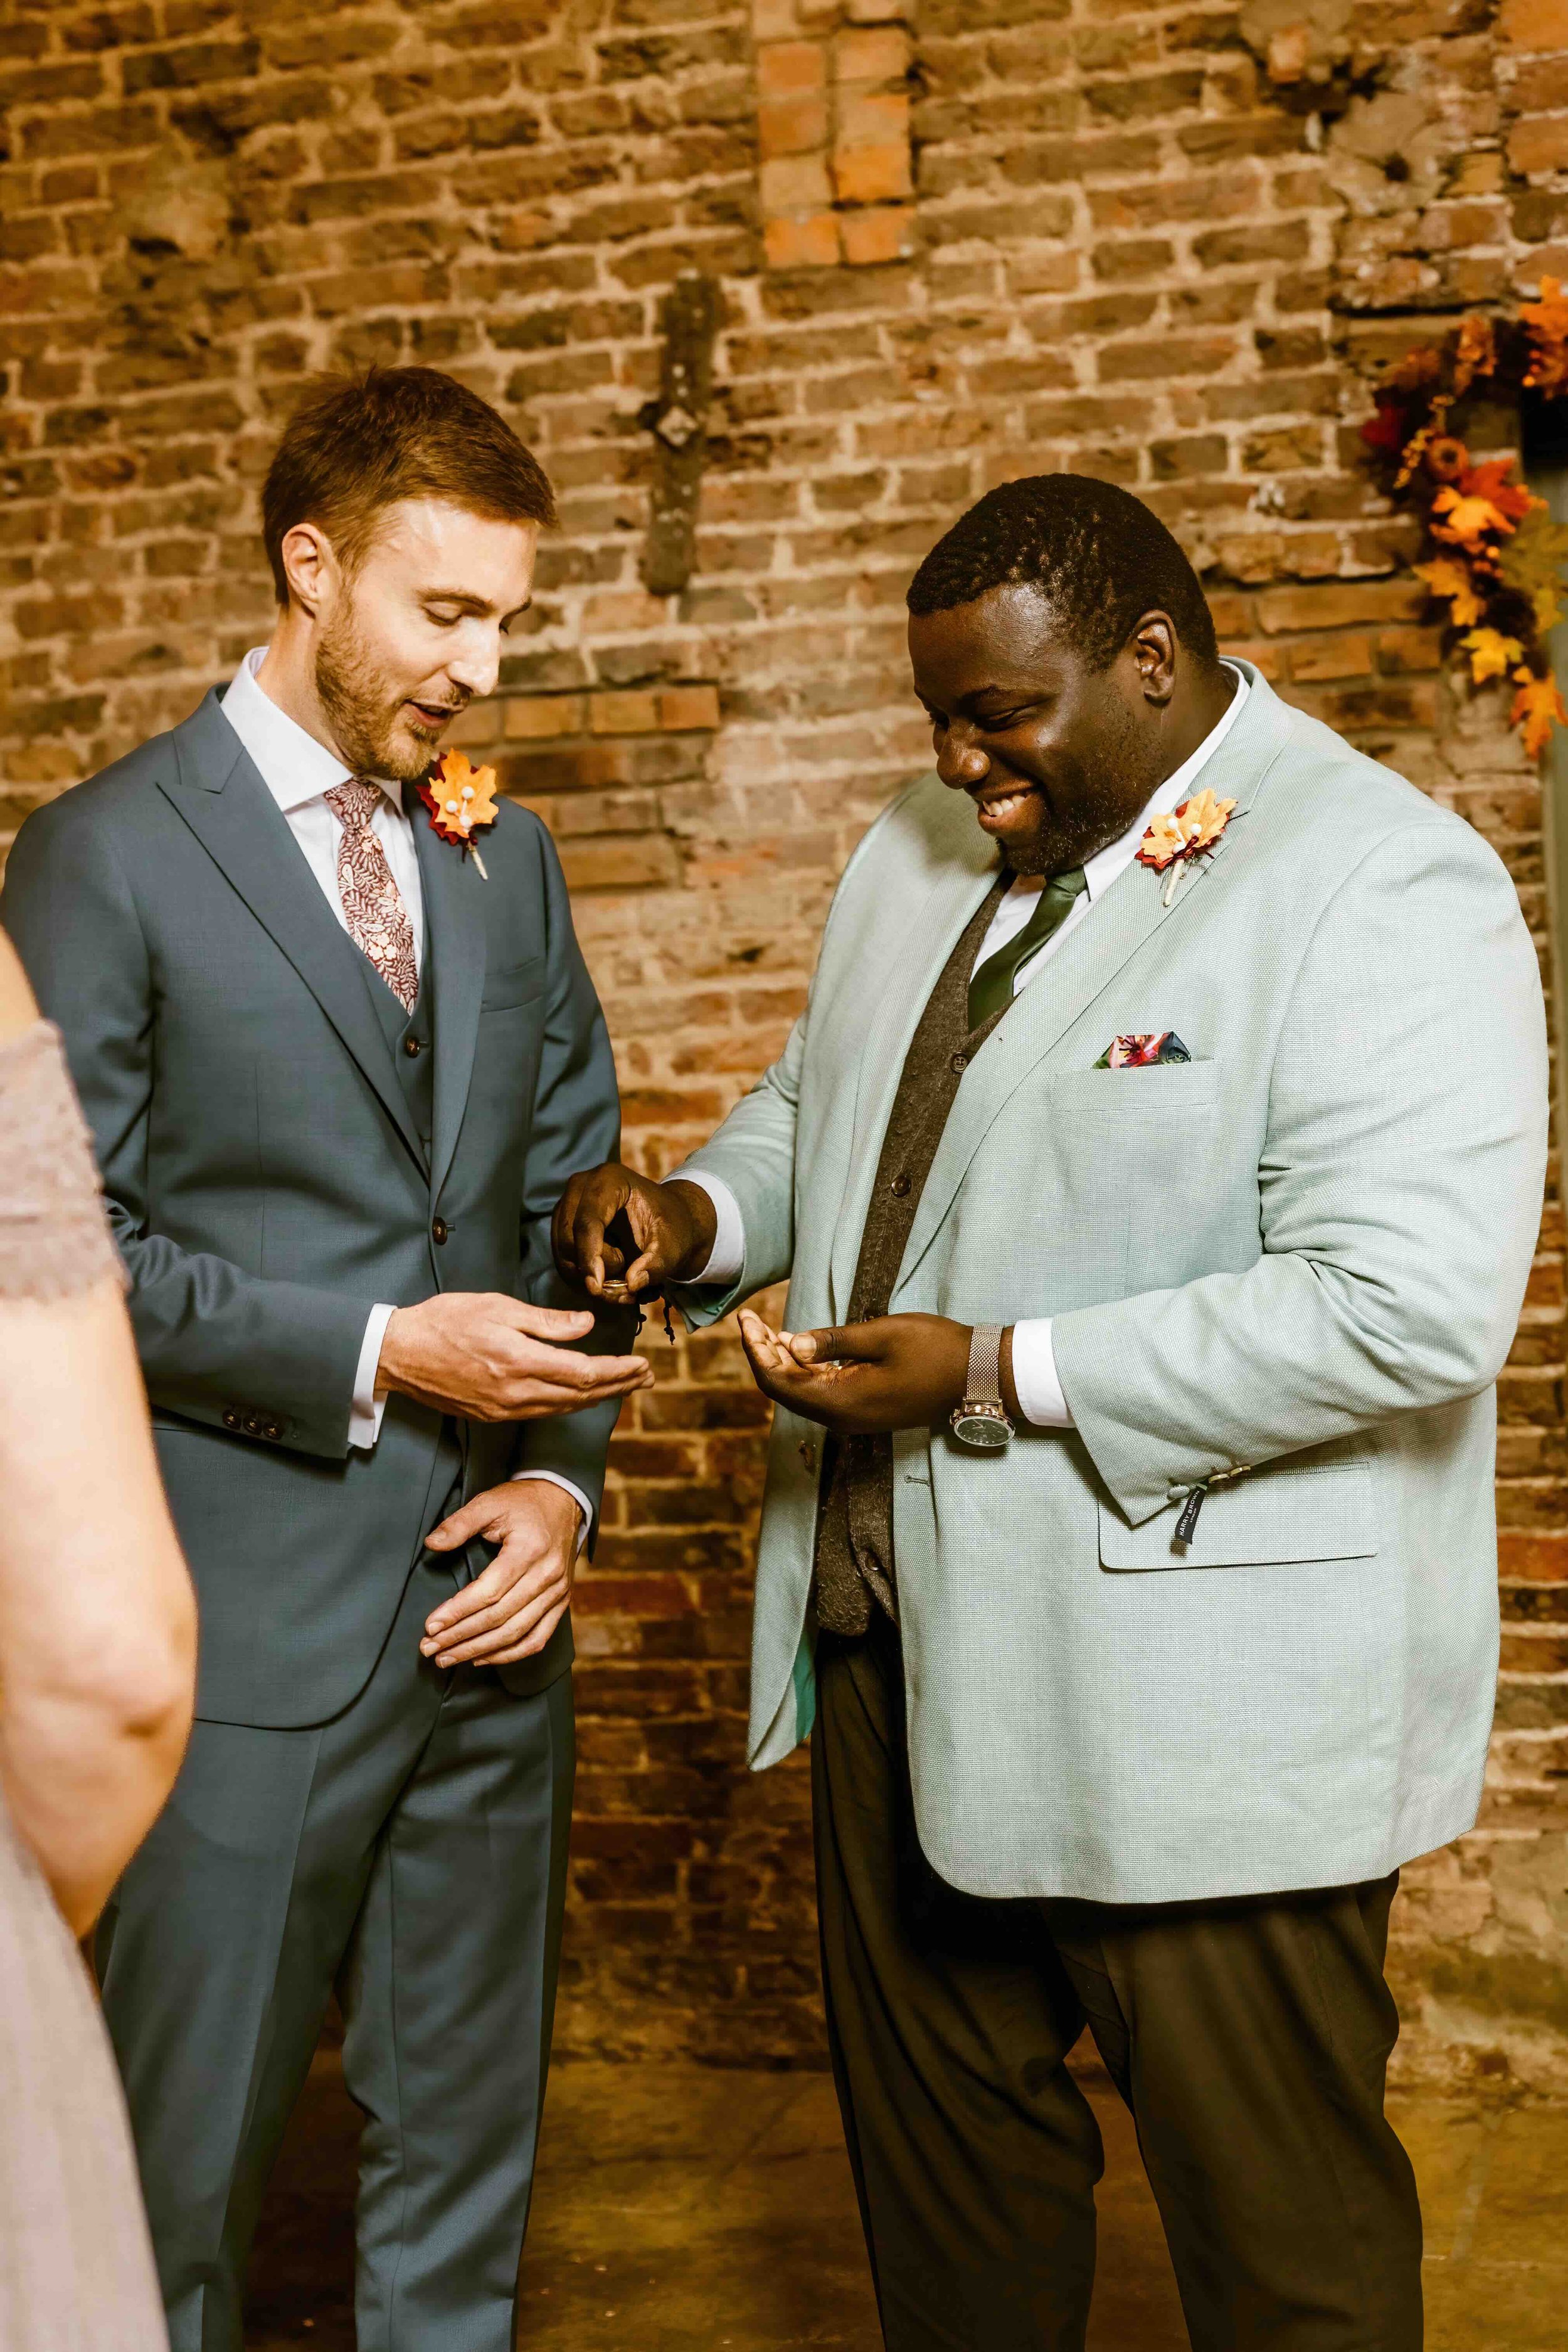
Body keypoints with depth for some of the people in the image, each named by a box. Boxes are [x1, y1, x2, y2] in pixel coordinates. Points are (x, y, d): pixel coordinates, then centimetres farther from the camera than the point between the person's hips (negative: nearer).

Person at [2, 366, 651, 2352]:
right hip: (255, 1632, -5)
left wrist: (566, 1471, -1)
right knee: (183, 2165, 9)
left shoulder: (506, 861, 11)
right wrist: (374, 1354, -16)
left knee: (463, 2160, 16)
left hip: (489, 1605, 5)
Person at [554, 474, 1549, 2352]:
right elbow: (819, 1102, 24)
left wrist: (997, 1378, -23)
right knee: (935, 2147, 22)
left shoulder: (1382, 887, -17)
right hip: (910, 1635, 8)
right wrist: (698, 1213, 1)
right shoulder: (927, 846, 10)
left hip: (1198, 1704, -7)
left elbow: (1413, 1305, -26)